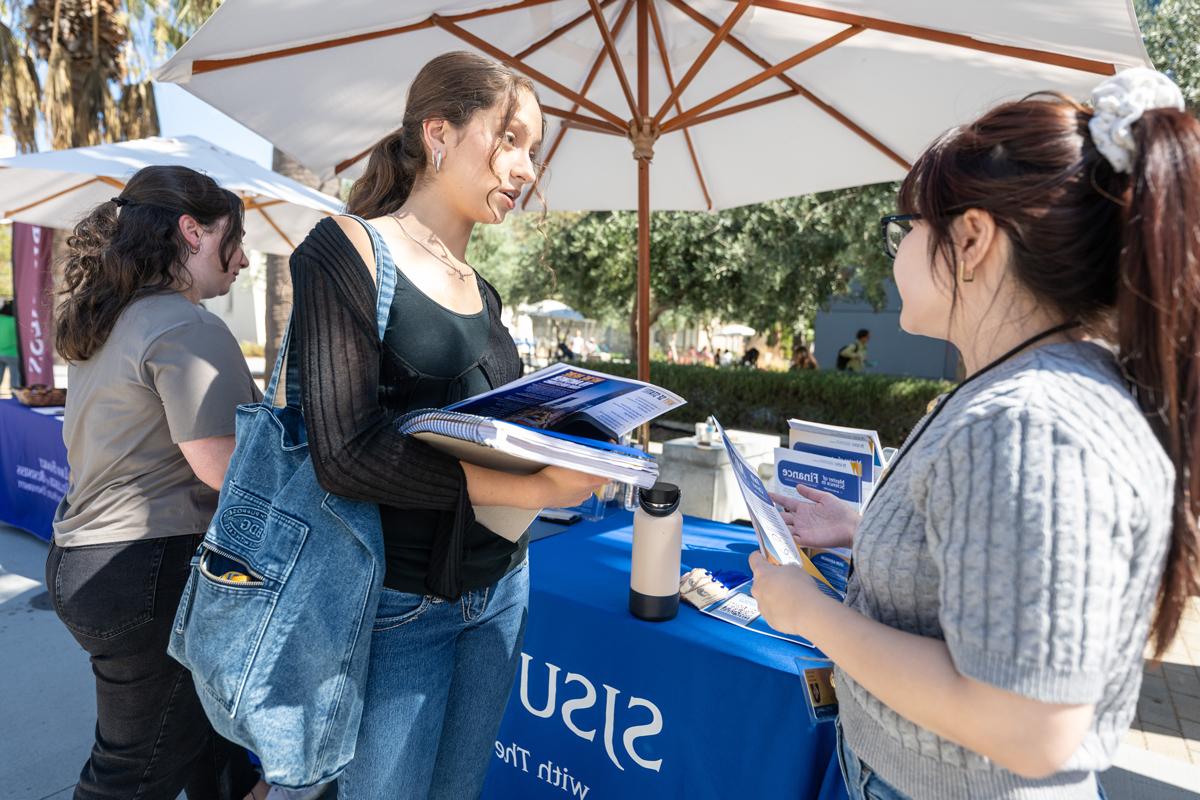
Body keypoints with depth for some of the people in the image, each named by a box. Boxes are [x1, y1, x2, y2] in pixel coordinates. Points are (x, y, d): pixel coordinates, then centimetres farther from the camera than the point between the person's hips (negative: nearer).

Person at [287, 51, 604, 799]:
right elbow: (347, 453, -21)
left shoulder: (481, 290, 9)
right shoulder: (348, 250, -12)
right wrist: (534, 488, -24)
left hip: (500, 589, 7)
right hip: (401, 603, -6)